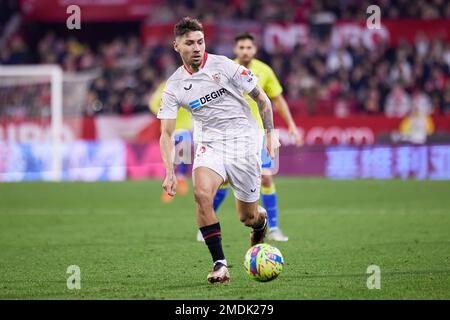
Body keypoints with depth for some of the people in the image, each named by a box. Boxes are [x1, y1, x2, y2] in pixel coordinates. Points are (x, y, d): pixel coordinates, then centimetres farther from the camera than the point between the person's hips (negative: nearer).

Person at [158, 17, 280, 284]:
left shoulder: (224, 66, -8)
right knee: (202, 193, -28)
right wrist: (170, 172, -13)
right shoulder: (174, 86, -1)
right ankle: (220, 264, -24)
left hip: (244, 141, -2)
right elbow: (166, 133, -1)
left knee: (248, 217, 3)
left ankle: (261, 222, 44)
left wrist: (270, 133, -5)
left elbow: (261, 97, 2)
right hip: (210, 144, 2)